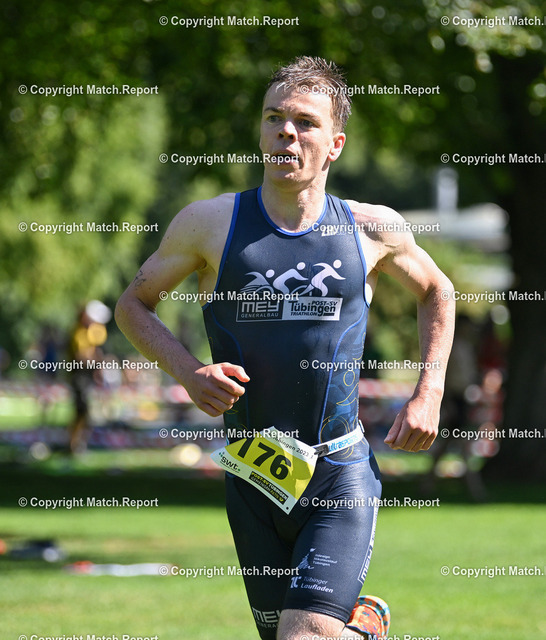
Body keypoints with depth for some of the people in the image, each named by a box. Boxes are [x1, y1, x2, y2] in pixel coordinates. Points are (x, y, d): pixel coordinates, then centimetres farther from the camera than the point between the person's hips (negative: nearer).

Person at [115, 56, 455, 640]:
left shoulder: (371, 229, 1)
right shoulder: (211, 223, -2)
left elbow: (436, 291, 20)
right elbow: (133, 305, 9)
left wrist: (429, 394, 9)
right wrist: (188, 372, -9)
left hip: (342, 472, -1)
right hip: (253, 475, 2)